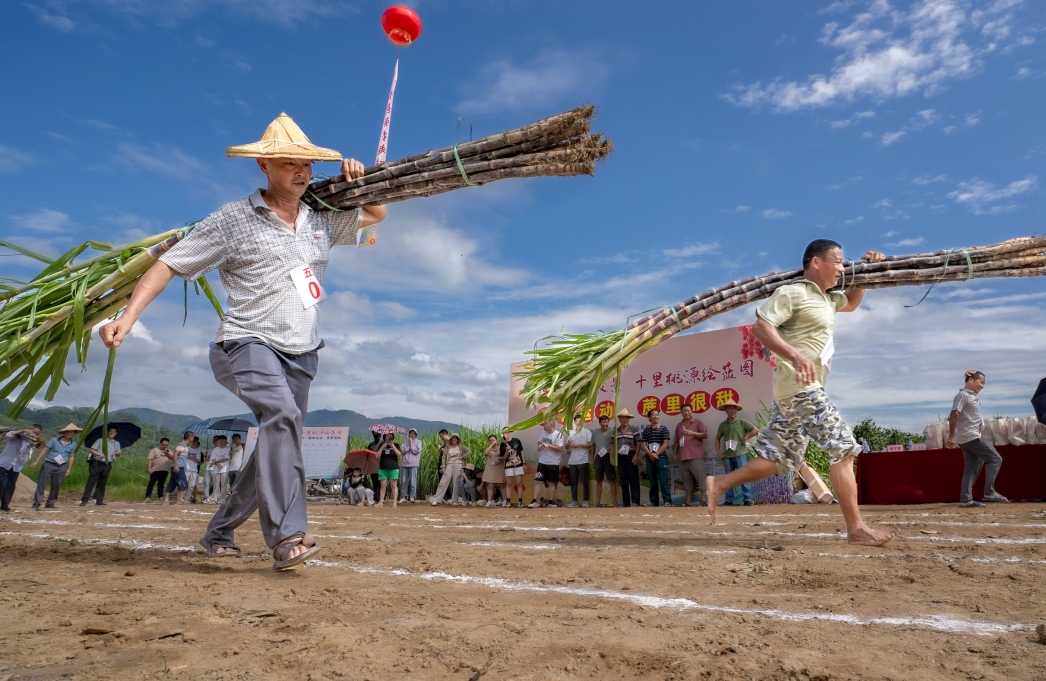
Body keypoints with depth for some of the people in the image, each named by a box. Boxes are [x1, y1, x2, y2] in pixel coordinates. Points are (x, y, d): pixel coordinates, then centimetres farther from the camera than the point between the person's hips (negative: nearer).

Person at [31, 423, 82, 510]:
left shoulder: (74, 444, 5)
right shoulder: (54, 440, -2)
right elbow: (44, 450, 0)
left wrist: (69, 468, 7)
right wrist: (36, 461, -3)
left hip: (61, 467, 3)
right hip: (49, 464, -3)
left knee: (56, 486, 7)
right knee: (41, 484, -5)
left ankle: (50, 503, 19)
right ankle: (36, 504, -2)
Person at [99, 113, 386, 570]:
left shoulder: (323, 219, 12)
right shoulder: (232, 220, -1)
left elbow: (377, 214, 27)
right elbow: (169, 264, -1)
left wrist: (357, 181, 8)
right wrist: (128, 316, -12)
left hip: (300, 353, 6)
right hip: (248, 343, -5)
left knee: (277, 446, 8)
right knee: (282, 413, -33)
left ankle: (219, 533, 28)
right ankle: (287, 535, -33)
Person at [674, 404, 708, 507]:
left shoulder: (697, 422, 3)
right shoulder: (678, 425, 17)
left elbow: (705, 435, -4)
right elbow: (677, 441, 20)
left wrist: (692, 433, -14)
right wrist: (675, 454, 15)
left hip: (696, 456, -5)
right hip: (683, 457, 5)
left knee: (701, 477, -8)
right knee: (687, 479, 6)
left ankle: (704, 500, -5)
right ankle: (688, 501, 9)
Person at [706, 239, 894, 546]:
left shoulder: (826, 298, 21)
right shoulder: (792, 293, -8)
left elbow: (851, 303, 41)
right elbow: (761, 326, -20)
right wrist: (795, 356, -34)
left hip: (795, 391, 10)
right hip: (800, 387, -10)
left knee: (778, 459, 11)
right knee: (843, 449, -9)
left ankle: (718, 483, 12)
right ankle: (856, 529, -5)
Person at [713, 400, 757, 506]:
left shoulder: (742, 422, 0)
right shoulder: (722, 425, 10)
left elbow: (756, 430, -5)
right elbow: (717, 438, 19)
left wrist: (745, 438, -7)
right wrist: (718, 452, 9)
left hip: (740, 454, -4)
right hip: (727, 456, 4)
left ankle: (747, 499, -1)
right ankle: (729, 500, 14)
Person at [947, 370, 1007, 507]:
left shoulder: (973, 396, 17)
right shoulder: (963, 395, -13)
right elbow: (954, 415, -20)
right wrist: (952, 436, -23)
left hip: (967, 439, 9)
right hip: (970, 437, -9)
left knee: (972, 468, 8)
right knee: (995, 459, -5)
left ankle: (965, 500, 7)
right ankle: (989, 493, -3)